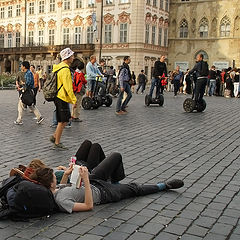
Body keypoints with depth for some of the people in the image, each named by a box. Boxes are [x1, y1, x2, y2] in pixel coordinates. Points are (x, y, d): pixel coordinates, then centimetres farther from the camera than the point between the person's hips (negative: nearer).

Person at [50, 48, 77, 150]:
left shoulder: (58, 67, 13)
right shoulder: (65, 70, -19)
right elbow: (68, 87, -22)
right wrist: (74, 100, -18)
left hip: (58, 97, 10)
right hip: (62, 98, -10)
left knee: (66, 118, 17)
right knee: (62, 121, -1)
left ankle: (54, 137, 22)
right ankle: (57, 144, 7)